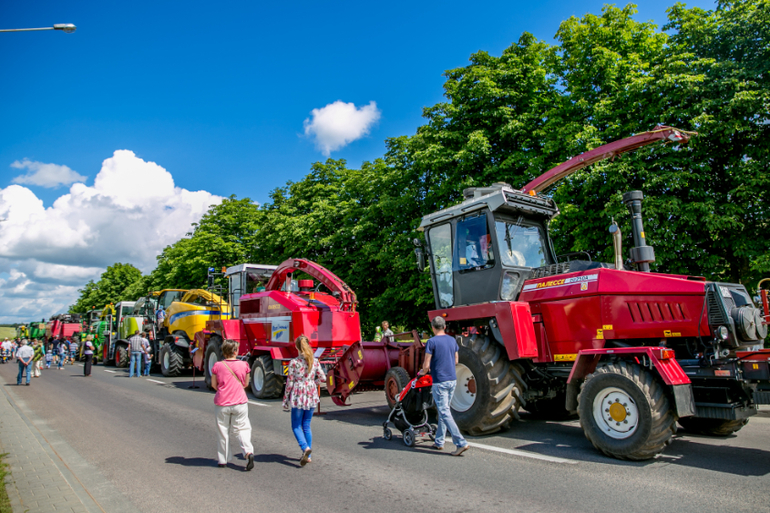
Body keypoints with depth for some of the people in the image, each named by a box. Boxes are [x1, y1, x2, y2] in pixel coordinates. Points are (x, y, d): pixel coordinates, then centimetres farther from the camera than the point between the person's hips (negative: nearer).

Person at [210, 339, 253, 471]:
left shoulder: (217, 366, -7)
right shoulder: (243, 365, -6)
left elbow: (214, 384, 3)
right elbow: (245, 384, 5)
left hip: (222, 403, 0)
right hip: (240, 402, 0)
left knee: (223, 430, 14)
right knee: (241, 428, 8)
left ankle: (222, 460, 23)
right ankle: (248, 452, -13)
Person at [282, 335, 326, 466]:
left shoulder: (294, 362, -11)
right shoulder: (315, 361, 0)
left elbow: (289, 383, -8)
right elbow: (322, 378, 4)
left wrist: (285, 400, 1)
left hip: (298, 396, -4)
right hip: (311, 396, 4)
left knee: (296, 426, 8)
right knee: (306, 426, 15)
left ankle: (305, 447, -15)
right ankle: (307, 456, 17)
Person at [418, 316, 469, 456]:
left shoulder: (432, 341, -11)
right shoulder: (452, 340, 7)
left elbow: (426, 365, -12)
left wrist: (423, 372, 9)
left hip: (440, 381, -7)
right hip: (452, 380, 7)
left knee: (444, 412, -5)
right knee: (443, 411, 15)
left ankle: (461, 443, -10)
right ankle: (439, 442, 22)